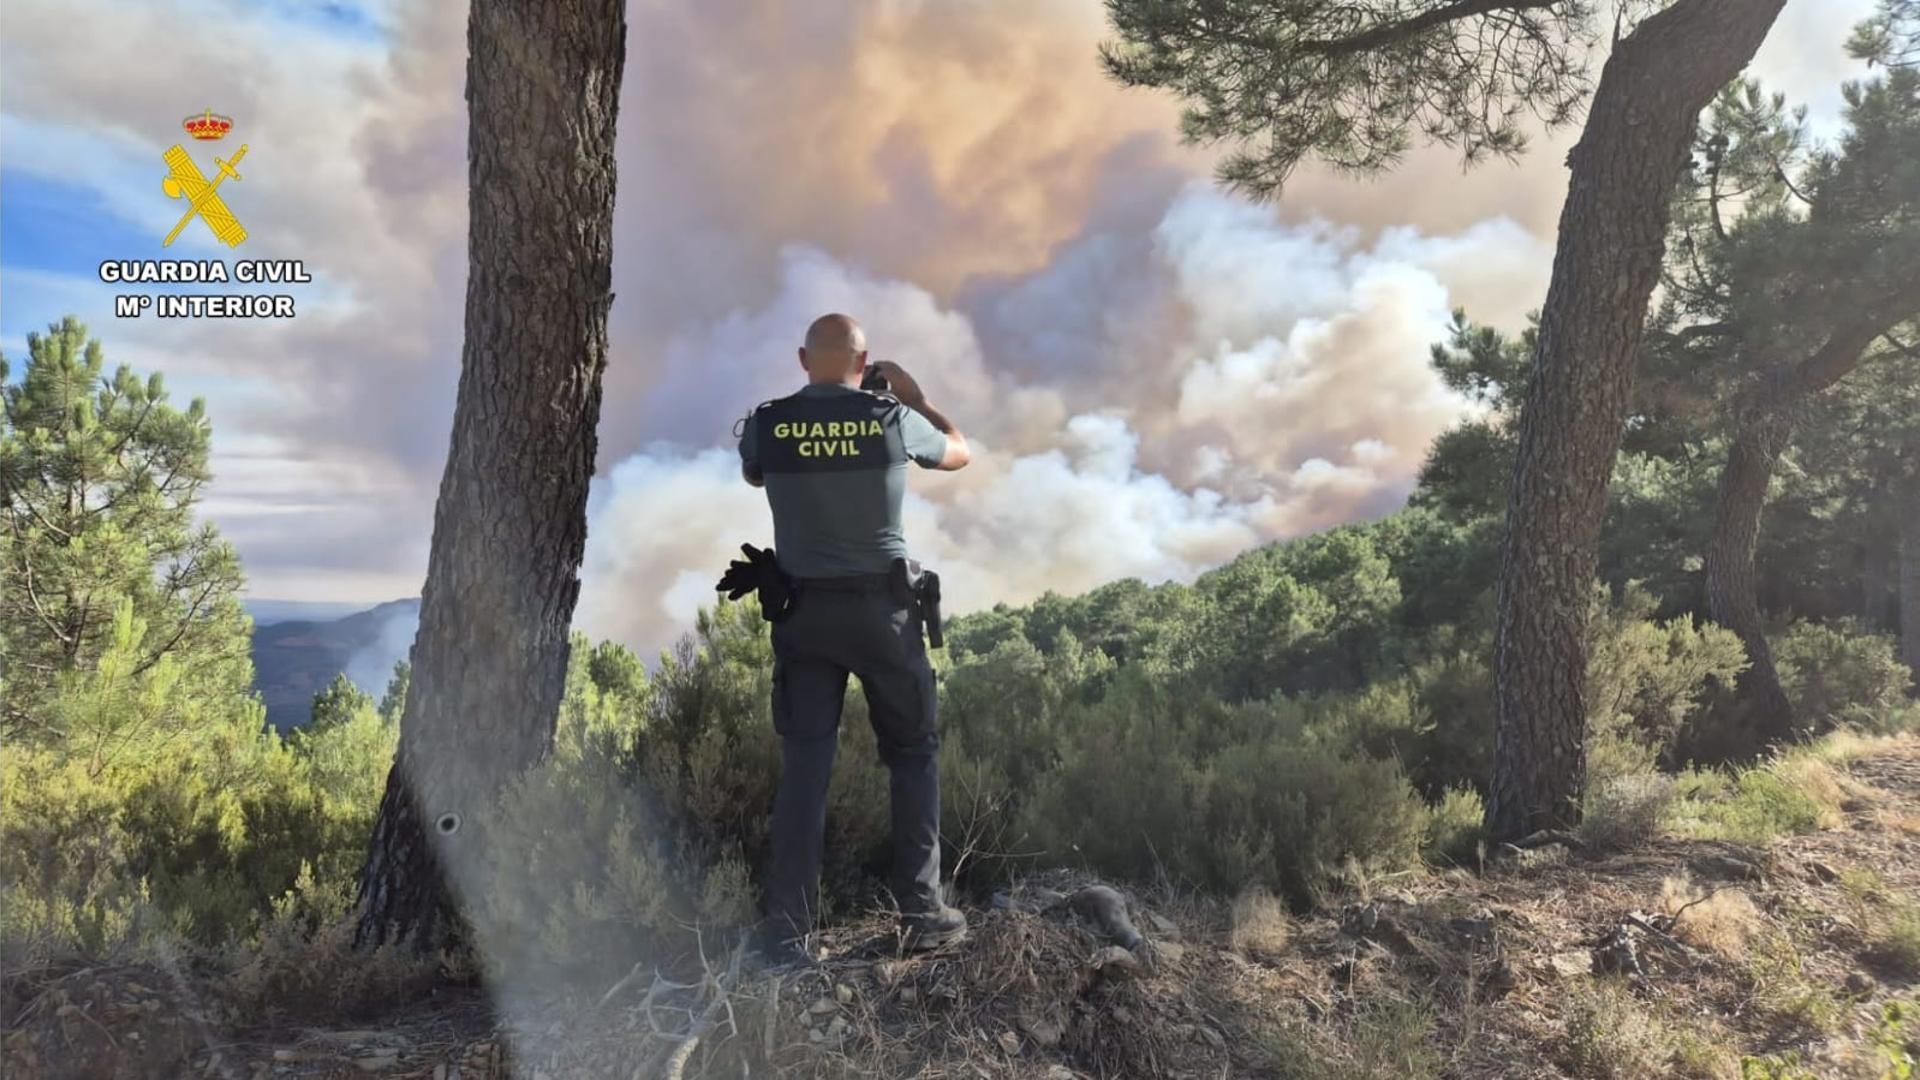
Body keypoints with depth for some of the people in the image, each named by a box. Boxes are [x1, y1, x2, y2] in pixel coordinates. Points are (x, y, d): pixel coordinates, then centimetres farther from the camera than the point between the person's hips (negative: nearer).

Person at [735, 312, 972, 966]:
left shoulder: (766, 425, -3)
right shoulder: (892, 418, -6)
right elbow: (959, 452, 14)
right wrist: (912, 394, 24)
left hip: (802, 611, 1)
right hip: (881, 607, -1)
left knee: (803, 767, 4)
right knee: (913, 754, 12)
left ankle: (787, 931, 3)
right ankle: (922, 913, 12)